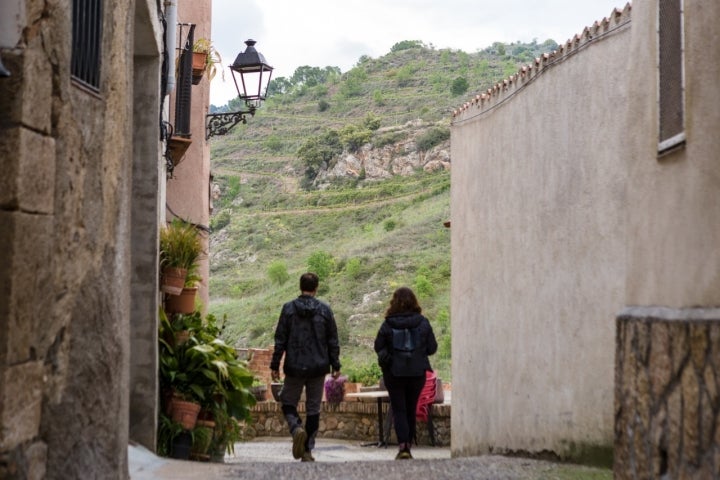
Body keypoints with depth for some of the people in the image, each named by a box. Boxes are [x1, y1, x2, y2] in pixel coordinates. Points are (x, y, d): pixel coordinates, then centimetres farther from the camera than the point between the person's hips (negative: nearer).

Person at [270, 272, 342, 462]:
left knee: (288, 403, 13)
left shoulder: (289, 309, -3)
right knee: (313, 408, 10)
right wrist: (335, 365, 9)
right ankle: (307, 450, 9)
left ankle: (297, 428, -17)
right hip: (318, 368, 1)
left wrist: (275, 365, 2)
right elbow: (333, 341, 2)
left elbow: (280, 340, -3)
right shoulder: (324, 310, 0)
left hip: (294, 367, -1)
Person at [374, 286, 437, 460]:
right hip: (417, 372, 2)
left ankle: (403, 446, -13)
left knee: (399, 410, 2)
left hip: (394, 372, -2)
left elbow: (378, 347, -1)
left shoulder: (388, 325, -9)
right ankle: (408, 445, 18)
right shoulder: (423, 323, -5)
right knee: (411, 409, 14)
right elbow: (432, 348, 0)